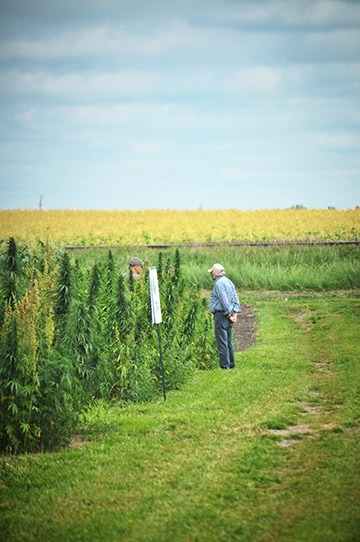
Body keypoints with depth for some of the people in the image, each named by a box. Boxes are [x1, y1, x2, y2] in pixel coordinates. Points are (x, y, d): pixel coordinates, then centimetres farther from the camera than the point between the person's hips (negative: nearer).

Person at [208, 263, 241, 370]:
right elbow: (235, 300, 13)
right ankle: (231, 364, 19)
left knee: (222, 342, -7)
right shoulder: (229, 282, 16)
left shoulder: (219, 284, -13)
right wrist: (235, 314, 6)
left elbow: (224, 301, -19)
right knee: (228, 341, 15)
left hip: (221, 314, -10)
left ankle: (225, 365, -8)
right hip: (228, 315, 10)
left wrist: (229, 315, -14)